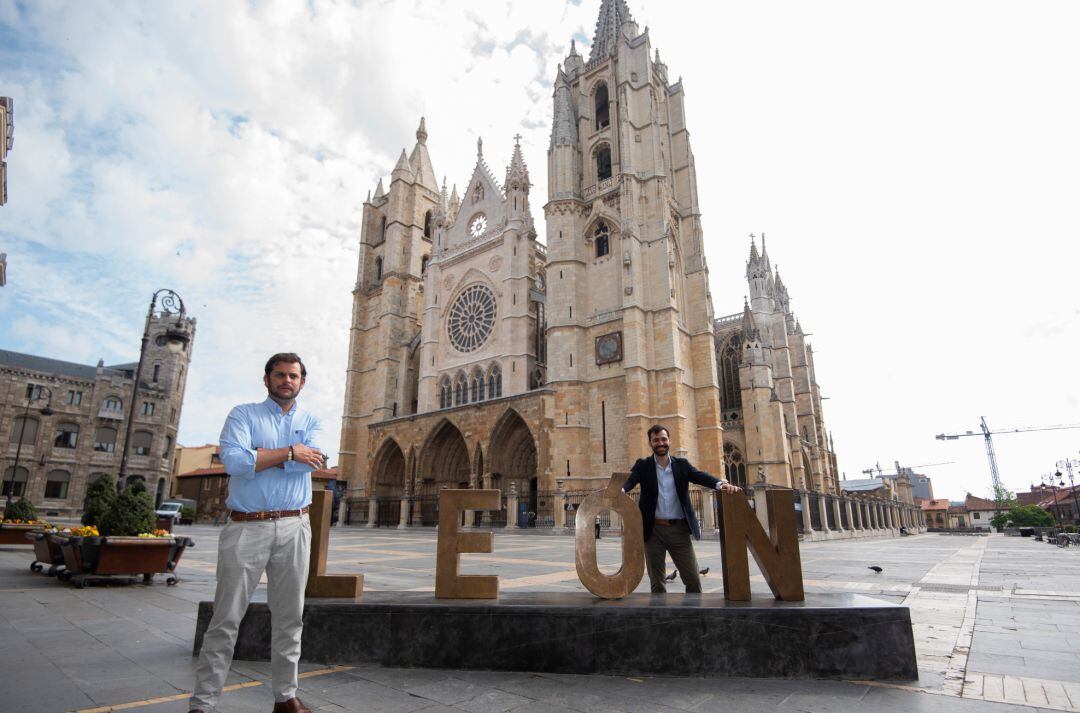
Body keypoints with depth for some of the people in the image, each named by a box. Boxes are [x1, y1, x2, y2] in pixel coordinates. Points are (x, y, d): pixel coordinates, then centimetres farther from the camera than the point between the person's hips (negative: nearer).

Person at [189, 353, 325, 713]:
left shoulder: (309, 420, 12)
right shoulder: (243, 414, 4)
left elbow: (313, 460, -8)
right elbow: (233, 461, -14)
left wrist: (261, 455, -9)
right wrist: (289, 453, -10)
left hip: (294, 527, 3)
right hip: (246, 527, -3)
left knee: (289, 618, 11)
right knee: (226, 619, 2)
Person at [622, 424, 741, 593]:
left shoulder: (682, 465, 8)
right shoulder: (643, 466, 4)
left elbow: (701, 476, -7)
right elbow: (630, 480, -13)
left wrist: (721, 484, -28)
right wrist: (620, 489, -38)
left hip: (679, 529, 1)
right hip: (654, 530, -1)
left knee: (693, 579, 2)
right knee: (656, 582, 8)